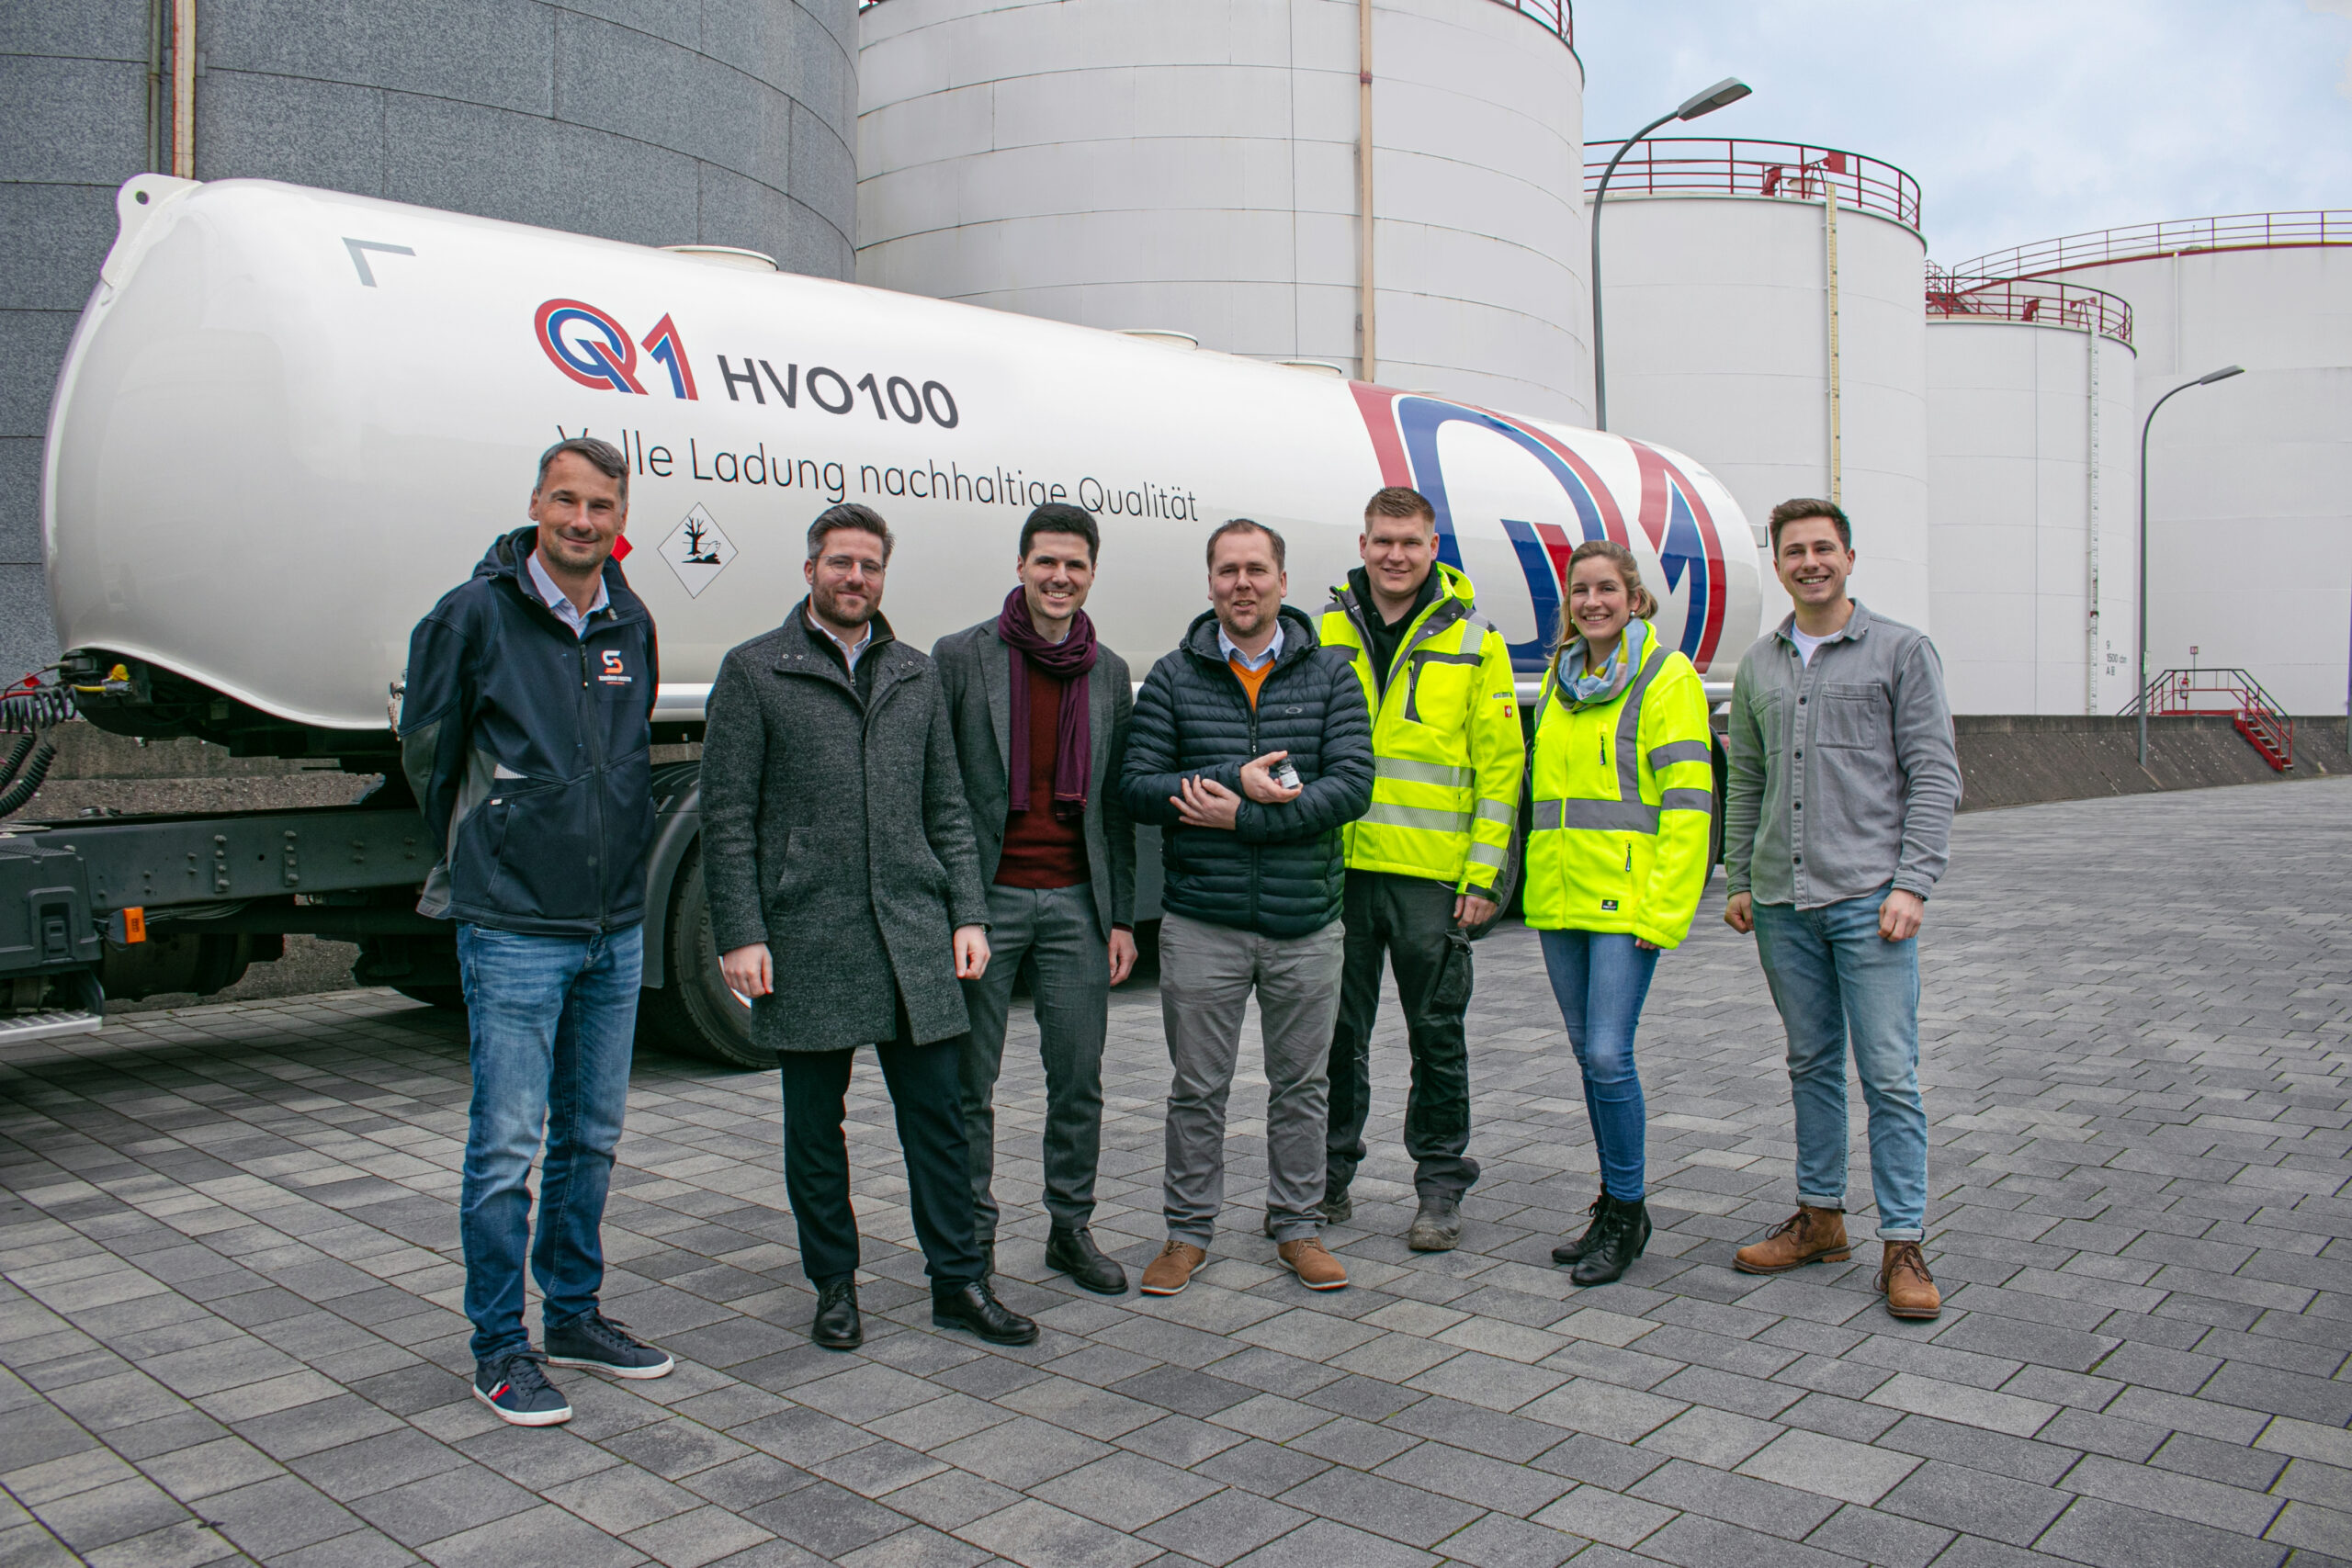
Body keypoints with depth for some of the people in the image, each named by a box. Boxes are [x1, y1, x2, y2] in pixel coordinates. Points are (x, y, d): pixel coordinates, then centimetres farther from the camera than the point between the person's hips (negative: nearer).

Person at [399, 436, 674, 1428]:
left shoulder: (630, 625, 8)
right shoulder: (475, 616, -8)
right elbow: (426, 755, 2)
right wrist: (479, 864, 11)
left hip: (617, 929, 6)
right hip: (513, 933, -5)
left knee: (592, 1135, 14)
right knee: (506, 1145, 0)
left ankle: (573, 1314, 29)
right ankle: (498, 1346, 14)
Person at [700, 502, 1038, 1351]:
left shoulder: (915, 675, 14)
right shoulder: (754, 671, 2)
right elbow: (727, 818, -2)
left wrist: (967, 914, 6)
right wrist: (740, 934, -8)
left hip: (914, 933, 3)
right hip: (805, 938, -3)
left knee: (936, 1112, 5)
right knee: (815, 1123, 8)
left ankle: (958, 1282, 16)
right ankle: (834, 1286, 23)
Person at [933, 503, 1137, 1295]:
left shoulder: (1109, 673, 10)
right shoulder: (960, 657, -2)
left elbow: (1115, 803, 12)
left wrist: (1121, 916, 8)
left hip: (1075, 901, 3)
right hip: (983, 899, -3)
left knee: (1080, 1077, 7)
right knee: (971, 1082, 5)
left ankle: (1071, 1228, 23)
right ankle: (973, 1237, 19)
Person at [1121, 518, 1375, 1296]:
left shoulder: (1330, 674, 2)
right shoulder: (1173, 677, 2)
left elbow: (1353, 784, -8)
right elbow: (1138, 786, -4)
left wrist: (1244, 817, -17)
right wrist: (1236, 781, -18)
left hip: (1305, 922, 1)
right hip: (1201, 922, 0)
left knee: (1301, 1085, 12)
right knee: (1197, 1088, 8)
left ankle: (1297, 1227, 28)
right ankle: (1189, 1231, 24)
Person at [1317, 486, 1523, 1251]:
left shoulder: (1474, 642, 2)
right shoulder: (1326, 635, 7)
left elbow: (1500, 763, 1)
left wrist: (1485, 873, -6)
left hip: (1433, 875, -2)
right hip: (1339, 867, 2)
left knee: (1437, 1035, 7)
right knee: (1338, 1030, 10)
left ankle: (1440, 1188, 20)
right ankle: (1328, 1179, 25)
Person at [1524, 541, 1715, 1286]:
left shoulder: (1666, 677, -5)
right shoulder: (1557, 681, 15)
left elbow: (1688, 803, -10)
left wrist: (1664, 908, -16)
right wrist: (1537, 879, 13)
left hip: (1628, 901, -6)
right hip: (1559, 901, 6)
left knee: (1608, 1054, -9)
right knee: (1589, 1054, 11)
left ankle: (1625, 1211, 8)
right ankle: (1615, 1206, 24)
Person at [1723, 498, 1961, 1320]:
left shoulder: (1902, 651, 1)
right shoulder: (1758, 666, 14)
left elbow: (1934, 777, -4)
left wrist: (1913, 884, -12)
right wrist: (1738, 881, 13)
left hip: (1869, 898, -4)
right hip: (1782, 903, 5)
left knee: (1889, 1074, -4)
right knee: (1811, 1066, 13)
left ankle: (1903, 1244, 4)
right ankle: (1819, 1218, 23)